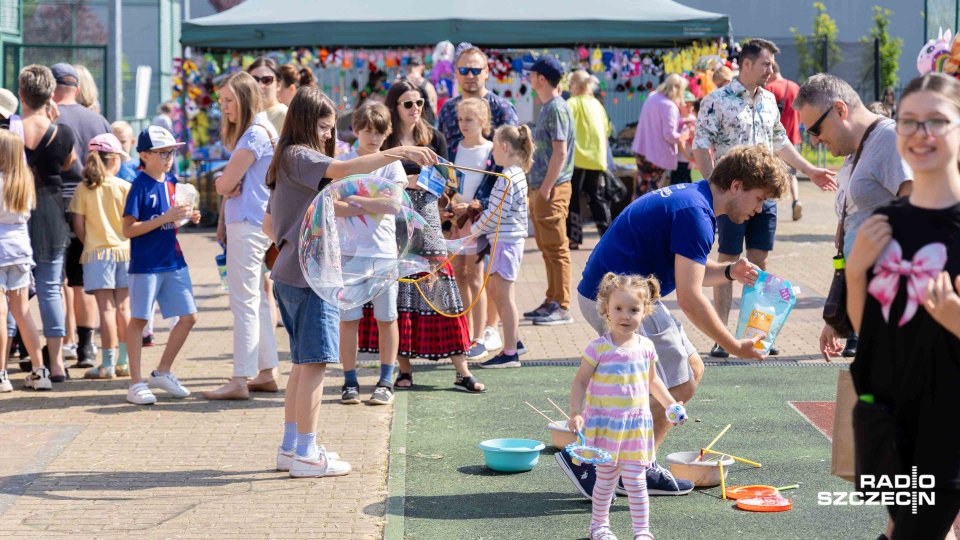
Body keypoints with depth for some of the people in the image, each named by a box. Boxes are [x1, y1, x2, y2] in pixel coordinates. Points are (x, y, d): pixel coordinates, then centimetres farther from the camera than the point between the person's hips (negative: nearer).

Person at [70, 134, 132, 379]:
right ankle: (124, 362, 13)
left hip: (96, 253, -1)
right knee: (123, 307, 9)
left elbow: (78, 224, -3)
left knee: (107, 308, -2)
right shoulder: (125, 187, -3)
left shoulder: (83, 189, -4)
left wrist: (90, 244, 12)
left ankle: (107, 365, -2)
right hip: (124, 251, 1)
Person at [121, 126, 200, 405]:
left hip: (173, 261, 7)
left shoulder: (170, 184, 9)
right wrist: (165, 218, -23)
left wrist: (186, 218, 0)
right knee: (139, 319, 2)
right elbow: (128, 229, -17)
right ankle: (136, 384, 9)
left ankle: (162, 372, 21)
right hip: (146, 264, -7)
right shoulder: (140, 186, -12)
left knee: (189, 317, 7)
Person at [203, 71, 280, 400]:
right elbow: (232, 184, 19)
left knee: (244, 302, -9)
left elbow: (226, 184, -17)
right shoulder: (247, 133, 19)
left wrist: (219, 183, 5)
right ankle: (267, 372, 20)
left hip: (249, 225, -10)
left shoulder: (255, 135, -14)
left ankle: (240, 381, -9)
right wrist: (223, 220, 10)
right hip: (245, 223, 10)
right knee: (256, 300, 14)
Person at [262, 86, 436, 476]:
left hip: (290, 274, 11)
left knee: (304, 363, 16)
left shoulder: (287, 162, 19)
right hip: (310, 276, -11)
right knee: (314, 363, -7)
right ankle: (305, 454, -4)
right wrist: (398, 152, -38)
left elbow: (269, 224, 25)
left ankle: (291, 447, 22)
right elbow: (342, 169, -32)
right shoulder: (299, 157, -12)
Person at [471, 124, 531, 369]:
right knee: (495, 290, 18)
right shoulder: (518, 174, 12)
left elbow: (496, 214, -20)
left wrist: (474, 228, -6)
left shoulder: (507, 179, -19)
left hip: (505, 241, -10)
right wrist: (482, 214, 10)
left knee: (505, 296, -3)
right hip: (513, 238, 10)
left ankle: (510, 353, 3)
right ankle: (514, 341, 25)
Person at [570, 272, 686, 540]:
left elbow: (653, 380, 18)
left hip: (636, 425, 2)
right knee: (606, 480, 8)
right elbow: (581, 381, -6)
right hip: (604, 424, -2)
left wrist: (671, 404, 14)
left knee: (636, 480, 2)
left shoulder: (646, 347, 3)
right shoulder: (598, 348, -10)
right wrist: (575, 413, -15)